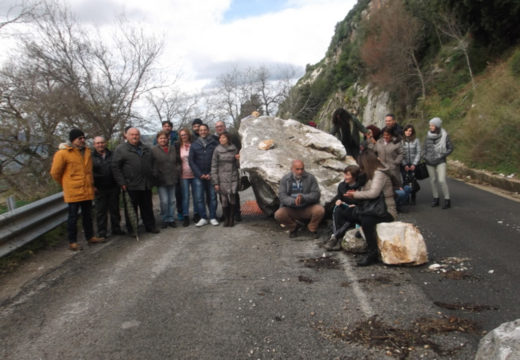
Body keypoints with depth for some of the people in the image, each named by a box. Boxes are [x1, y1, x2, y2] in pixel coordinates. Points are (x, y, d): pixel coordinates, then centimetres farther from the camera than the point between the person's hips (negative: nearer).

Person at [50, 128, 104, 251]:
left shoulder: (87, 151, 9)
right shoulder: (63, 154, -12)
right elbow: (55, 173, -5)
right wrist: (65, 184, 5)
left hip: (87, 190, 6)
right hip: (73, 192, -6)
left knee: (87, 215, 16)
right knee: (73, 216, 2)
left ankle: (90, 237, 28)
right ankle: (72, 242, 12)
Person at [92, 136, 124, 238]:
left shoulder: (112, 155, 10)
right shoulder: (91, 157, 1)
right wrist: (92, 186, -8)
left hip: (113, 187, 3)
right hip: (99, 189, -3)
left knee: (115, 209, 10)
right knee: (101, 211, 3)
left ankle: (116, 229, 23)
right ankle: (101, 232, 11)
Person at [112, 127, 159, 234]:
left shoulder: (146, 149, 15)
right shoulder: (120, 149, -2)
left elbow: (152, 164, 21)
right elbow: (115, 167, -7)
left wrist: (152, 179, 12)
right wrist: (122, 183, -12)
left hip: (146, 185, 5)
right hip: (131, 186, -4)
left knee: (148, 207, 12)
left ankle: (150, 226, 23)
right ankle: (132, 229, 15)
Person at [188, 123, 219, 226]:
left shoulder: (214, 143, 3)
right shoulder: (194, 145, 7)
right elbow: (191, 161, 3)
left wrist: (211, 174, -9)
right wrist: (200, 174, -6)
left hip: (211, 175, -1)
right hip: (198, 176, 1)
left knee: (212, 197, 3)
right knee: (199, 198, -1)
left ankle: (213, 217, 12)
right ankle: (203, 218, 8)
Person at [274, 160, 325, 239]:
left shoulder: (310, 178, -3)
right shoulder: (285, 179, -2)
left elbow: (316, 194, -11)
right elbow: (282, 196, -11)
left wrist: (303, 198, -30)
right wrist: (293, 201, -32)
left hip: (308, 208, -1)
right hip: (291, 209, 1)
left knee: (320, 210, -30)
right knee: (278, 214, -27)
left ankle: (312, 228, 3)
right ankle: (293, 227, 6)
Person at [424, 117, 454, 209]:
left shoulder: (444, 135, -7)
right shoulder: (428, 135, 4)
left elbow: (450, 148, 0)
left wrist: (443, 156, -8)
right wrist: (425, 156, 7)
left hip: (440, 162, -4)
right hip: (429, 162, 4)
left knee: (442, 180, -12)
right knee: (433, 180, 9)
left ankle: (447, 200, -3)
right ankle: (435, 198, 20)